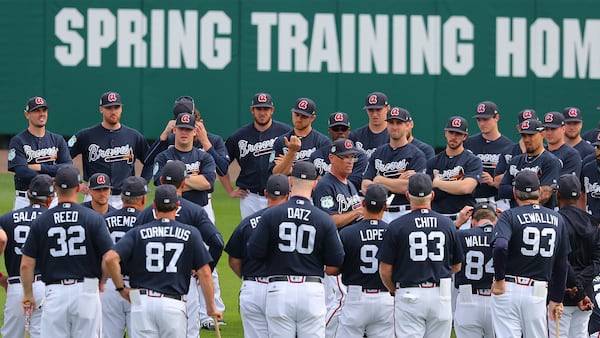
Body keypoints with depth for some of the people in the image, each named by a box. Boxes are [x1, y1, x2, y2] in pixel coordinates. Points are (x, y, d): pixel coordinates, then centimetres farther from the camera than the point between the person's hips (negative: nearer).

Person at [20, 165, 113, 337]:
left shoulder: (40, 221, 1)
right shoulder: (93, 218, -3)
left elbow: (26, 264, 1)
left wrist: (28, 294, 15)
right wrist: (101, 282, 13)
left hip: (55, 292, 0)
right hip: (86, 290, 0)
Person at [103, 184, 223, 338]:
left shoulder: (139, 232, 5)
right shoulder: (190, 233, 3)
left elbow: (110, 259, -8)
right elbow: (204, 273, -1)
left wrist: (121, 288, 5)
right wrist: (211, 308, 8)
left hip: (142, 302, 1)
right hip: (174, 305, -1)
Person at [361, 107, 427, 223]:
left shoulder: (416, 155, -1)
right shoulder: (378, 153, 15)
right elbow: (365, 187, 6)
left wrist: (380, 180, -2)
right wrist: (398, 181, -6)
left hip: (406, 213, -4)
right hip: (381, 214, 4)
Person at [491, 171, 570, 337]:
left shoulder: (509, 216, -4)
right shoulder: (557, 219, 9)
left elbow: (500, 247, -24)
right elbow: (561, 265, 13)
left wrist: (499, 279, -11)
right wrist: (557, 299, 19)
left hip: (508, 290, -3)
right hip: (539, 292, 3)